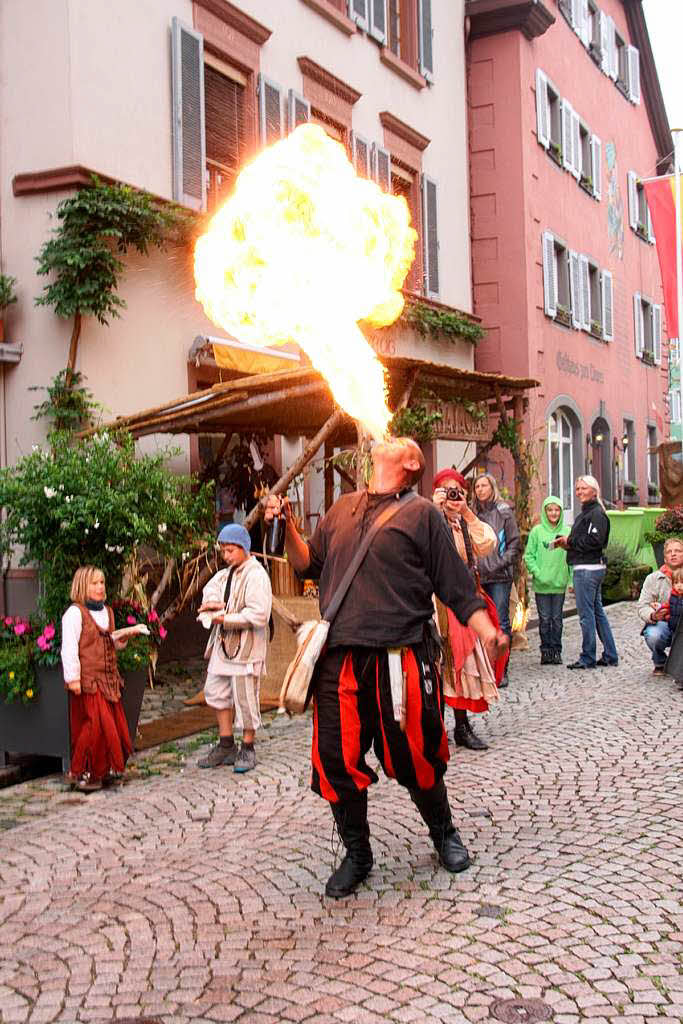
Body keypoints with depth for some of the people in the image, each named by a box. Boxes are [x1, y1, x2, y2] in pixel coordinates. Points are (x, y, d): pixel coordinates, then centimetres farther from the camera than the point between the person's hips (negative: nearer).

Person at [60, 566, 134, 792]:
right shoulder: (75, 612, -8)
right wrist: (73, 678, -17)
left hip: (108, 678, 7)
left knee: (114, 725, 6)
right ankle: (83, 773, 2)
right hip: (88, 680, -7)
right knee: (96, 725, -10)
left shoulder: (107, 611, 16)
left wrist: (122, 636, 4)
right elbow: (69, 647, -13)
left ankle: (107, 770, 17)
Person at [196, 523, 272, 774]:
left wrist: (226, 619, -20)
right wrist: (212, 603, -7)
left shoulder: (256, 575, -15)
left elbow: (259, 614, -22)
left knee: (245, 698, 0)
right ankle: (226, 746, 24)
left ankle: (247, 749, 13)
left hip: (245, 646, -9)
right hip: (223, 645, 9)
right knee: (216, 692, 13)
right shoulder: (226, 574, 14)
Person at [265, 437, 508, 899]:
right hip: (339, 658, 4)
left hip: (401, 659, -4)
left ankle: (444, 833, 34)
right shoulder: (342, 509, 17)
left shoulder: (422, 513, 2)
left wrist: (487, 630, -15)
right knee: (337, 761, 5)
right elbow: (309, 564, 18)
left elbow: (457, 585, -1)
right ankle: (357, 855, 26)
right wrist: (288, 526, 3)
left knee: (415, 758, 6)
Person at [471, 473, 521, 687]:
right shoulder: (473, 513, 11)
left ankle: (501, 671, 1)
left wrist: (501, 563, -10)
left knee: (501, 622, -3)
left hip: (500, 576, -4)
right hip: (479, 577, 4)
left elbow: (515, 544, 0)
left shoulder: (504, 512, 2)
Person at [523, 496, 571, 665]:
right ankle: (546, 650, 12)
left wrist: (572, 579, -2)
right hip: (541, 584, -1)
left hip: (560, 583, 1)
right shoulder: (537, 531, -2)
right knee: (545, 619, 4)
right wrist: (537, 573, -11)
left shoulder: (567, 531, 2)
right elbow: (529, 555, 0)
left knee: (557, 619, 7)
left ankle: (556, 650, 16)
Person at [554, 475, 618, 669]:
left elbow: (595, 540, -22)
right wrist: (568, 543, 4)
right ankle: (610, 655, 20)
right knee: (598, 612, 14)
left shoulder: (597, 513, -12)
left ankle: (587, 658, 2)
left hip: (588, 570, -11)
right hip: (584, 568, 11)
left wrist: (570, 542, -13)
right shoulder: (584, 513, 19)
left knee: (586, 614, -5)